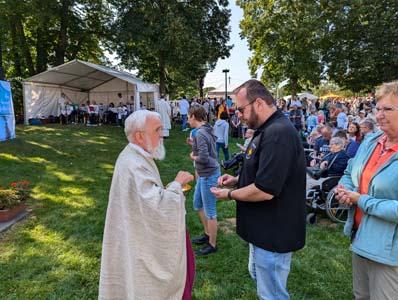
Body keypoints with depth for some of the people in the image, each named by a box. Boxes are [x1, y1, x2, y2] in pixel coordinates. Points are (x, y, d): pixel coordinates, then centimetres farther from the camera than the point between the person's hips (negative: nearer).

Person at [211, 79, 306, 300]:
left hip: (274, 233, -10)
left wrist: (229, 194, -14)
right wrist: (237, 180, 5)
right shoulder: (268, 130, 8)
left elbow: (265, 190, -29)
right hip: (265, 228, 10)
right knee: (258, 276, 28)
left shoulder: (278, 134, -26)